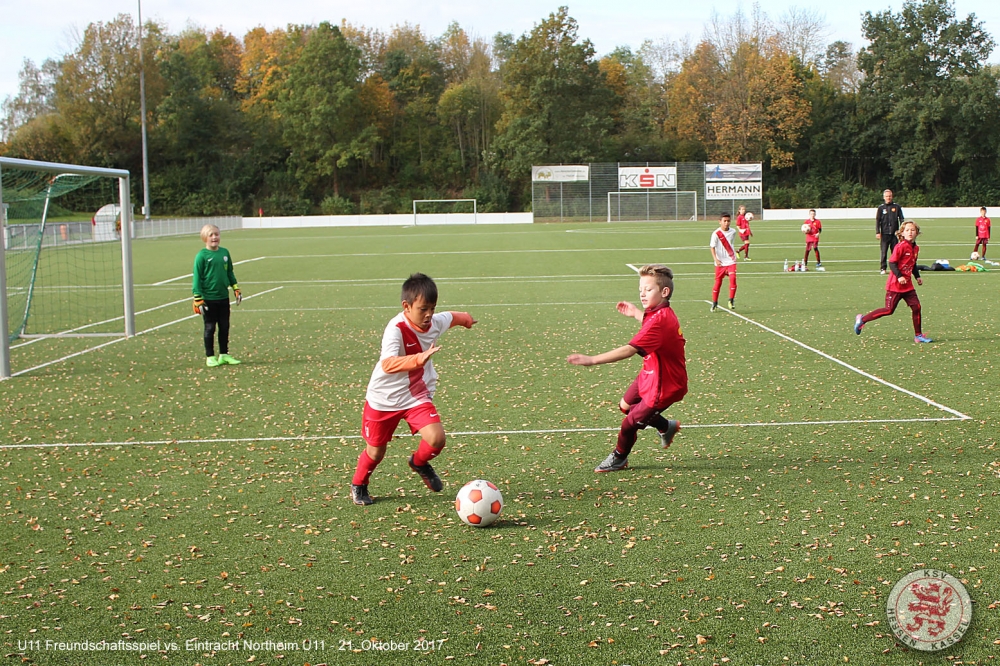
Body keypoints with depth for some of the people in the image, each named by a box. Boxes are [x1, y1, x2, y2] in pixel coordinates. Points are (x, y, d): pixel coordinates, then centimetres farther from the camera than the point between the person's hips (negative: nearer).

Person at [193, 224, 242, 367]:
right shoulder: (201, 256, -9)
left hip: (223, 297, 5)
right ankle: (210, 357, 13)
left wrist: (236, 289, 14)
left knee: (224, 327, 10)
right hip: (208, 299, -5)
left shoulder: (225, 252, 6)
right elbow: (196, 278, -8)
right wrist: (198, 299, -12)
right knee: (210, 328, 3)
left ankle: (224, 355, 21)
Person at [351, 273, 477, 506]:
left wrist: (466, 318, 37)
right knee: (375, 451, 10)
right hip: (384, 399, -4)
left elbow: (452, 317, 16)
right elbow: (387, 364, -46)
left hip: (417, 396, 4)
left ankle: (419, 463, 18)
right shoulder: (396, 329, -29)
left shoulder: (436, 322, -10)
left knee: (437, 438, -18)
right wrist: (419, 358, -60)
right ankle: (358, 485, 43)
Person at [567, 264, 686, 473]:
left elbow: (630, 350, -43)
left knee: (630, 424, 2)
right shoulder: (663, 313, -1)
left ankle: (618, 459, 31)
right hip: (650, 376, 10)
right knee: (626, 405, 25)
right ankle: (666, 427, 45)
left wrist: (592, 360, -48)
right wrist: (636, 313, 24)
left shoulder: (659, 320, -33)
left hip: (663, 386, -10)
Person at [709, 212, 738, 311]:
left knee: (733, 278, -16)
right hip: (720, 262, -2)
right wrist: (715, 259, -21)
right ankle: (714, 303, 19)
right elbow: (712, 247, -11)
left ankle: (731, 300, -4)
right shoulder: (716, 233, -11)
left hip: (731, 261, 2)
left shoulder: (733, 232, 1)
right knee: (718, 282, 5)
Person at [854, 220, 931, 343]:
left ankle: (918, 335, 9)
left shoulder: (915, 248, 11)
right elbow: (892, 263, -17)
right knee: (889, 310, -7)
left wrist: (917, 277, 14)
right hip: (895, 285, -7)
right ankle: (862, 319, 7)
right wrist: (899, 276, -25)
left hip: (907, 285, 7)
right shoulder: (900, 246, -15)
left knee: (916, 307, 0)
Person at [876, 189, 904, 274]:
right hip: (884, 234, -1)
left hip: (894, 233, 1)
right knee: (883, 252, -2)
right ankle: (882, 268, 3)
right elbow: (877, 221, 5)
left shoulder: (896, 207, 7)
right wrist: (877, 232, -5)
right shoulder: (881, 208, 6)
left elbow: (901, 219, 9)